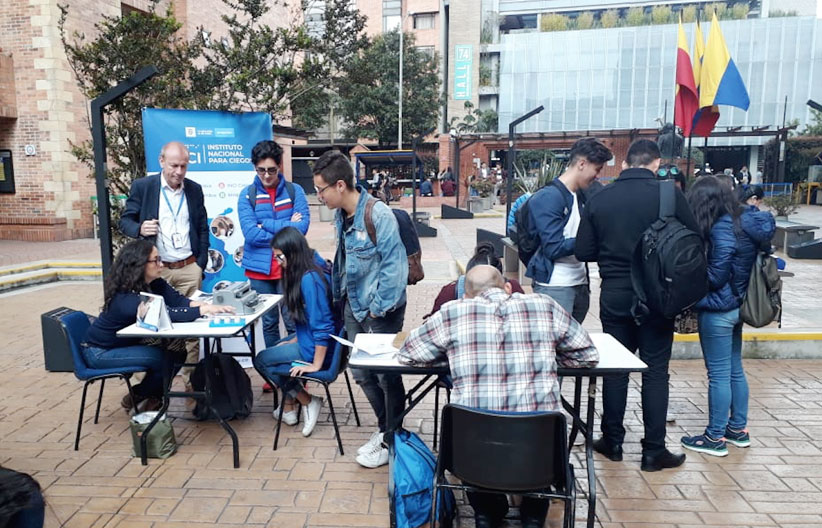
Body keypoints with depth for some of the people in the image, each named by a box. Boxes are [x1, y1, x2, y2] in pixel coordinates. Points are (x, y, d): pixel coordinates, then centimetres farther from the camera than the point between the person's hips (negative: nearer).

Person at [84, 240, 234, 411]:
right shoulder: (128, 298, -33)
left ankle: (154, 397, 19)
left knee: (178, 352, -1)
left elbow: (176, 299, -16)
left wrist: (201, 304, -34)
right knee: (163, 357, -21)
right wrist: (204, 310, -39)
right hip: (100, 352, -8)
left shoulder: (153, 283, -7)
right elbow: (168, 315, -41)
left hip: (126, 342, 8)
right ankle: (135, 398, 7)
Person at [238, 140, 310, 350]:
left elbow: (302, 226, -11)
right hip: (259, 269, 1)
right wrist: (285, 228, -9)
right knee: (268, 322, 12)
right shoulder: (247, 195, 1)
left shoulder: (294, 191, 2)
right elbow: (251, 234, -11)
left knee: (293, 321, 3)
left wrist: (267, 225, -11)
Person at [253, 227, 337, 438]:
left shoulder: (310, 279, -26)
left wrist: (316, 365, -20)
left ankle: (308, 402, 8)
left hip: (319, 348, -10)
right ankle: (288, 408, 29)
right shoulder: (309, 270, 3)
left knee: (261, 360, 5)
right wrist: (295, 339, 11)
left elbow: (322, 325, -27)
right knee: (275, 349, 28)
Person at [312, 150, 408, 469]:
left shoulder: (378, 216, -21)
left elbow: (395, 265, -21)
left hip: (381, 310, -8)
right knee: (361, 373, 15)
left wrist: (379, 308, -18)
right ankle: (385, 429, 35)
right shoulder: (342, 215, 4)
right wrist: (340, 296, 12)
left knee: (387, 375, 7)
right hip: (353, 307, 8)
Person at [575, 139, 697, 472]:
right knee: (655, 371, 8)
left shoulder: (600, 198, -3)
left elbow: (583, 251, -1)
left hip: (614, 295, 2)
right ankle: (653, 451, 15)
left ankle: (612, 441, 23)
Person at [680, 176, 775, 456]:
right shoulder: (746, 220, 5)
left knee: (719, 374, 1)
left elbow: (715, 277, -20)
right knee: (735, 369, 18)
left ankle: (715, 438, 13)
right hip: (738, 305, 9)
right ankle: (739, 429, 31)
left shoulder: (722, 229, -22)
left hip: (718, 310, -9)